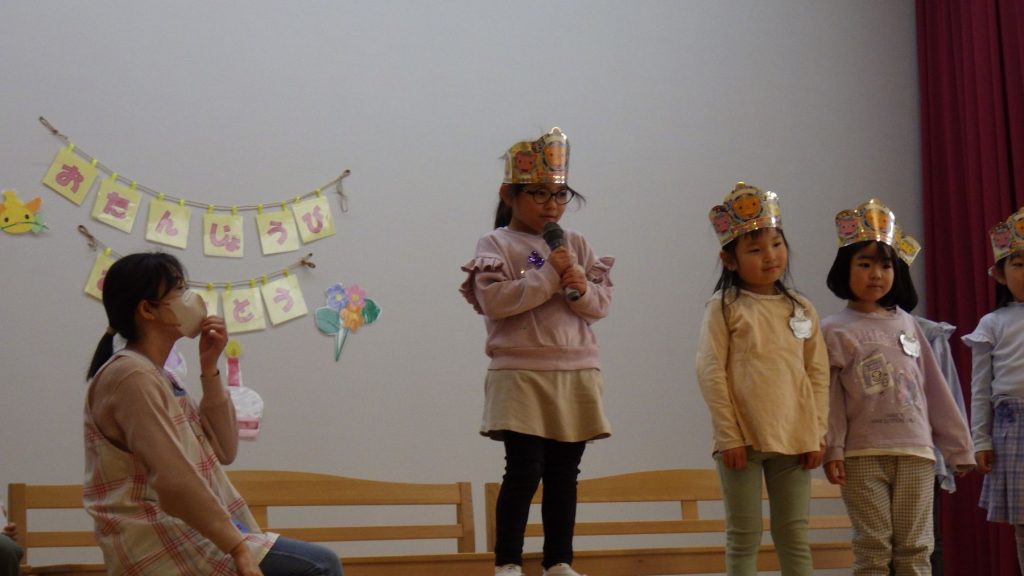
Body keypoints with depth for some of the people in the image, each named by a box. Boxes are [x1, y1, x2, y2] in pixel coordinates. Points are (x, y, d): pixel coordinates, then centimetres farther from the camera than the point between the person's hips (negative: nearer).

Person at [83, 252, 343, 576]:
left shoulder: (158, 378, 17)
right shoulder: (132, 376, -14)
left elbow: (223, 451, 11)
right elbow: (173, 481, -23)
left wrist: (209, 369, 3)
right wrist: (237, 546, -23)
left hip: (174, 536, 10)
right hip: (163, 546, -10)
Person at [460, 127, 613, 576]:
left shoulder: (575, 245, 12)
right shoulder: (497, 245, -2)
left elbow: (601, 303, 8)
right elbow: (493, 301, -17)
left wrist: (583, 289, -14)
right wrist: (549, 275, -18)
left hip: (576, 375, 5)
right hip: (521, 375, -5)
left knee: (564, 473, 9)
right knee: (524, 471, -7)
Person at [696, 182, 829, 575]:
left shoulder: (801, 309, 9)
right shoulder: (724, 307, -2)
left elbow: (818, 374, 9)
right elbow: (711, 372, -8)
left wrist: (816, 435, 2)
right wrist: (729, 436, -13)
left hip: (794, 439, 4)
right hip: (743, 439, -3)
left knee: (795, 537, 7)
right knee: (744, 538, 2)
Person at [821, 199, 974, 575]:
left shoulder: (906, 323, 12)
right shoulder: (835, 330, 1)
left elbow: (933, 387, 13)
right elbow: (829, 395, -5)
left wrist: (957, 443, 13)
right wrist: (832, 450, -14)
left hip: (916, 451, 3)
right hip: (863, 455, -3)